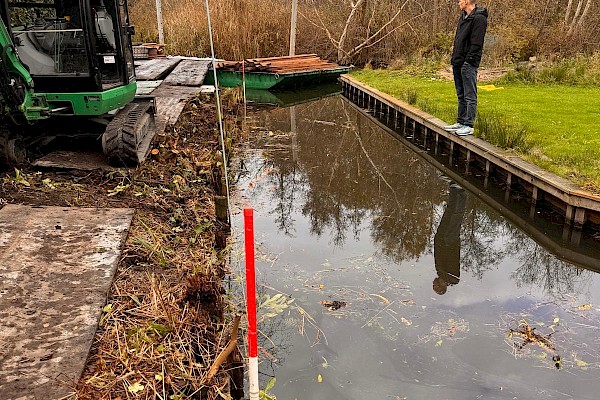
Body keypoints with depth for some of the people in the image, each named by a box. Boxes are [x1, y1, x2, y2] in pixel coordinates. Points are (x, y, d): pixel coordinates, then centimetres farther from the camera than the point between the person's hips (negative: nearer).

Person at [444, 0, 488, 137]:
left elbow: (476, 44, -17)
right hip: (458, 63, 10)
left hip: (468, 64, -9)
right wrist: (454, 59, 14)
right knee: (461, 96, 14)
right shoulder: (463, 17, 18)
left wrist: (468, 61, -21)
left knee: (470, 96, -5)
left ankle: (469, 126, -2)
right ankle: (461, 122, 22)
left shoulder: (479, 18, -11)